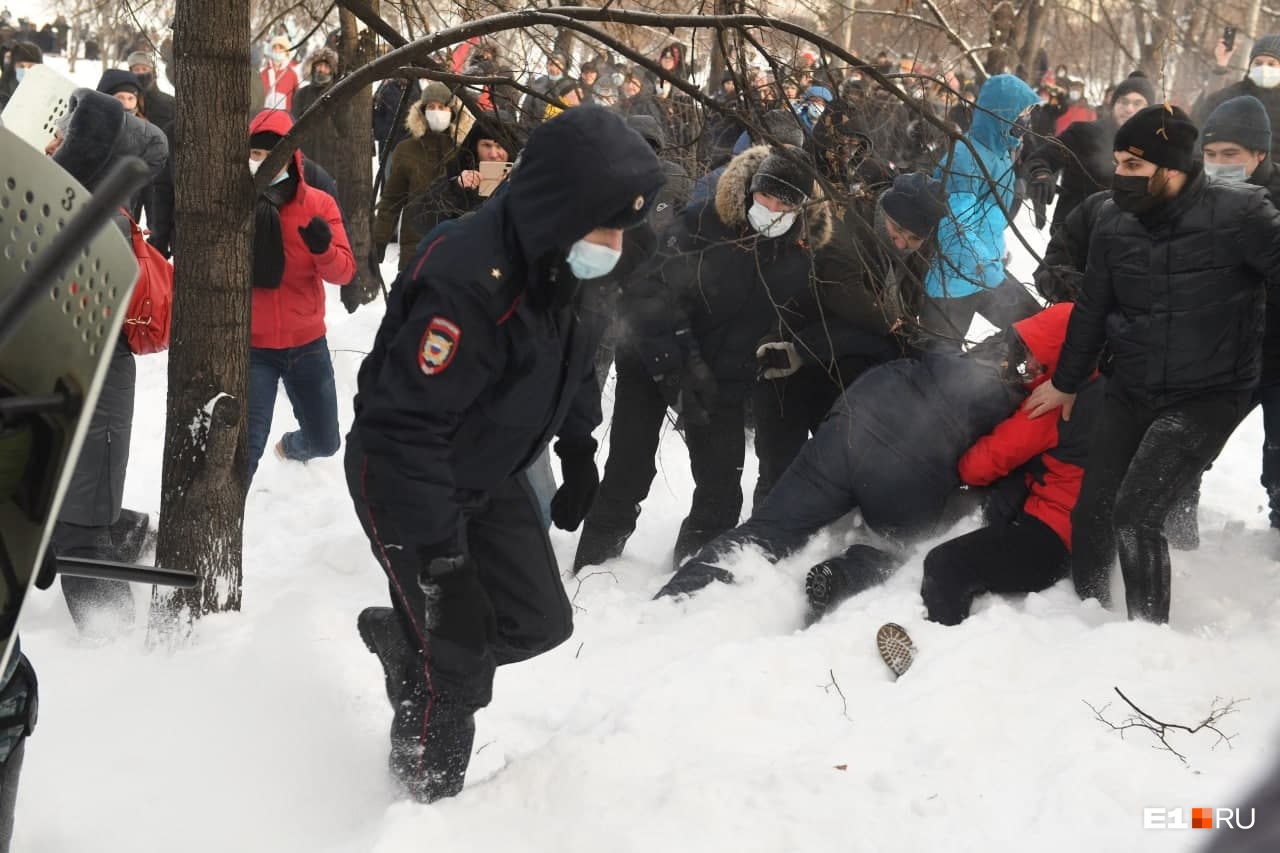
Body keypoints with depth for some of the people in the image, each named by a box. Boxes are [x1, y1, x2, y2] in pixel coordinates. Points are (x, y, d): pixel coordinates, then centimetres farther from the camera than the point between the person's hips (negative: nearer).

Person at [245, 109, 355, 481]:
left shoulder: (319, 204, -5)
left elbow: (344, 271, -9)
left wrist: (324, 249, -32)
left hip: (308, 344, 3)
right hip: (250, 346, -3)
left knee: (324, 442, 20)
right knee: (246, 448, -17)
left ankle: (292, 446, 56)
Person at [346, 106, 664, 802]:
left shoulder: (565, 265, -7)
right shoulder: (466, 280, -35)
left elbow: (573, 363, 13)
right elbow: (408, 424, -34)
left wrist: (579, 458, 19)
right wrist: (439, 553, -32)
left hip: (490, 475, 8)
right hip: (403, 478, -8)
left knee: (538, 620, 7)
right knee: (458, 655, -6)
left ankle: (400, 635, 31)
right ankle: (425, 797, 16)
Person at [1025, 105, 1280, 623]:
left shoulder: (1238, 212, -20)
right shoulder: (1113, 220, -2)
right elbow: (1092, 309, 11)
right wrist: (1066, 383, 22)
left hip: (1208, 395, -5)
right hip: (1130, 391, 5)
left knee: (1135, 516, -18)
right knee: (1091, 514, 7)